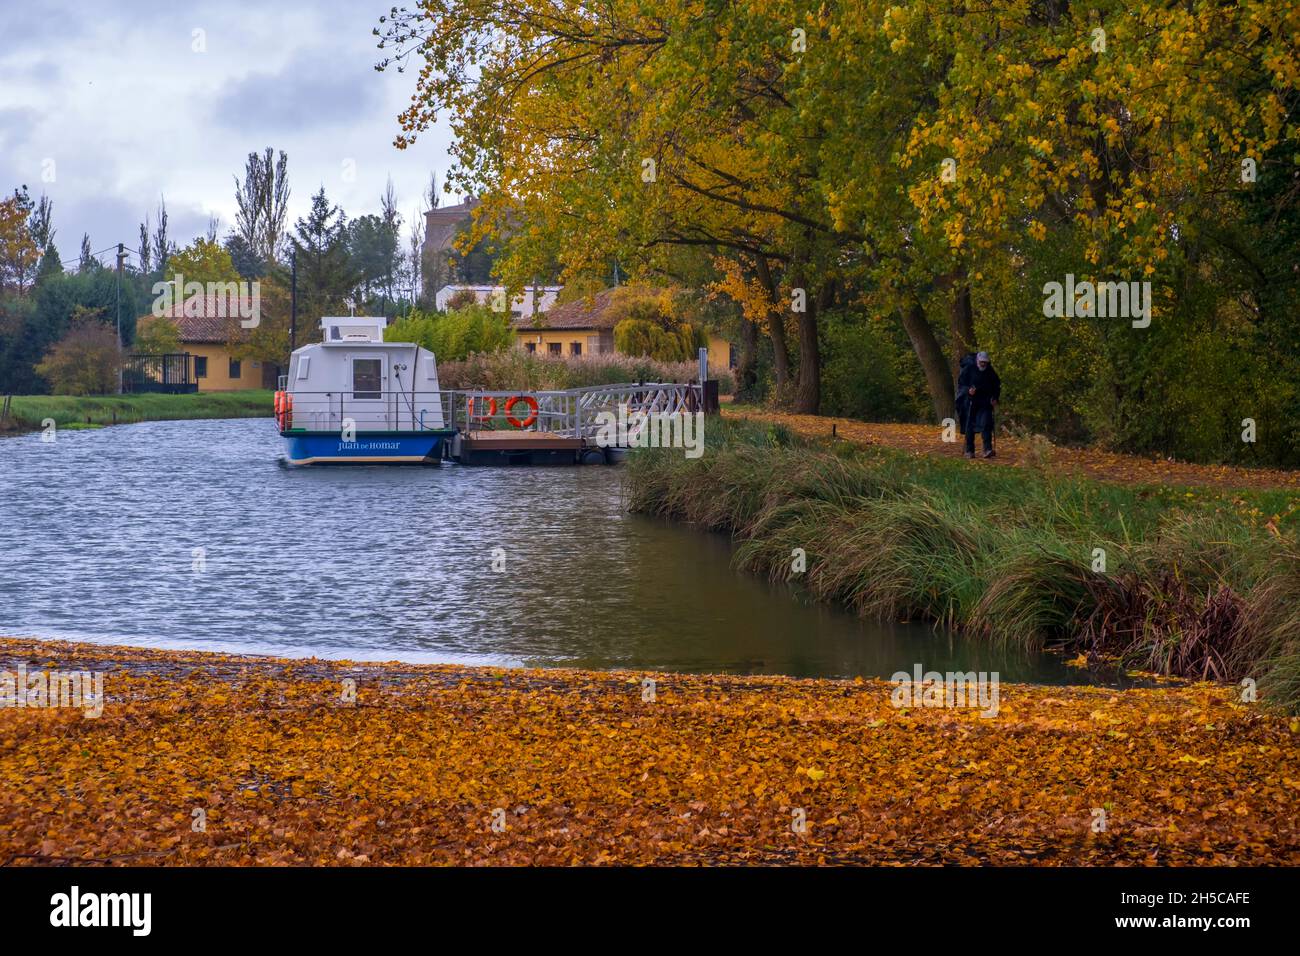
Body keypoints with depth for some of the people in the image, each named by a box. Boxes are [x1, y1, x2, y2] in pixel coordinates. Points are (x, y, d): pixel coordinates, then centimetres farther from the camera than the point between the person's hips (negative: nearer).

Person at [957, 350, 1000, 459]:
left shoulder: (990, 372, 5)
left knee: (986, 425, -13)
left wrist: (995, 398, 2)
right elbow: (960, 383, -3)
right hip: (971, 402, -1)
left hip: (985, 403, 2)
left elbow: (997, 386, 17)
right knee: (970, 426, 2)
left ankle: (987, 450, -18)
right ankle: (969, 451, 11)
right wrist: (968, 390, -23)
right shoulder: (969, 369, -4)